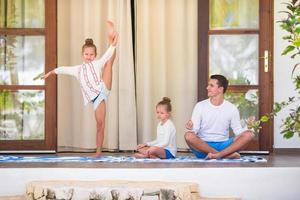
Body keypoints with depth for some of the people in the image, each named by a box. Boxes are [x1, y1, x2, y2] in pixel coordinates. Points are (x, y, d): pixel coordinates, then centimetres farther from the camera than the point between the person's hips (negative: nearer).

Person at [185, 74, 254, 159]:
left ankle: (217, 155, -35)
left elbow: (238, 131, 5)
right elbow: (194, 129, -3)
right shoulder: (200, 106, 1)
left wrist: (248, 127, -16)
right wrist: (191, 128, -26)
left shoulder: (231, 108, 4)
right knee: (189, 136, -32)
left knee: (249, 135, -20)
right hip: (203, 147, -1)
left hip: (223, 145, 1)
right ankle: (227, 154, -31)